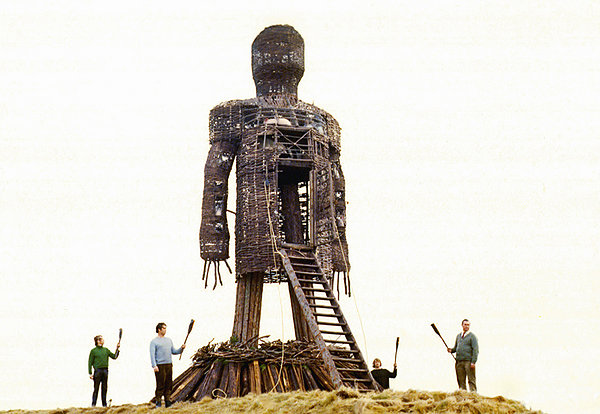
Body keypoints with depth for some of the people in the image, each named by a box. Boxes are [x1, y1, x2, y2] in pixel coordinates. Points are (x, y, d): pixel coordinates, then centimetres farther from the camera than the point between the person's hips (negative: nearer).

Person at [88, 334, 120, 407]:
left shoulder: (106, 350, 15)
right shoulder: (93, 351, 1)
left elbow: (114, 357, 15)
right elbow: (90, 363, -1)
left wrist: (117, 349, 3)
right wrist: (90, 373, -7)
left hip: (105, 370, 4)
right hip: (97, 370, -4)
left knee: (105, 388, 6)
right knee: (96, 388, -4)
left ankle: (104, 404, 13)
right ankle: (93, 404, 1)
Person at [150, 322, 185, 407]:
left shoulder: (169, 340, 19)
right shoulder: (154, 341, 1)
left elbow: (174, 352, 22)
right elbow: (152, 354, -6)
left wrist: (181, 349, 3)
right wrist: (154, 366, -18)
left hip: (169, 365, 6)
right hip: (160, 366, -6)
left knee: (169, 384, 5)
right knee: (160, 385, -8)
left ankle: (168, 402, 9)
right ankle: (158, 402, -4)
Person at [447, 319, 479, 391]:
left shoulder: (472, 336, 1)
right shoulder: (458, 336, 18)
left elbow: (475, 350, -6)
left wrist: (473, 362, -15)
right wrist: (451, 350, 2)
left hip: (468, 361, -5)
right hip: (459, 361, 5)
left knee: (471, 380, -7)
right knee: (461, 380, 5)